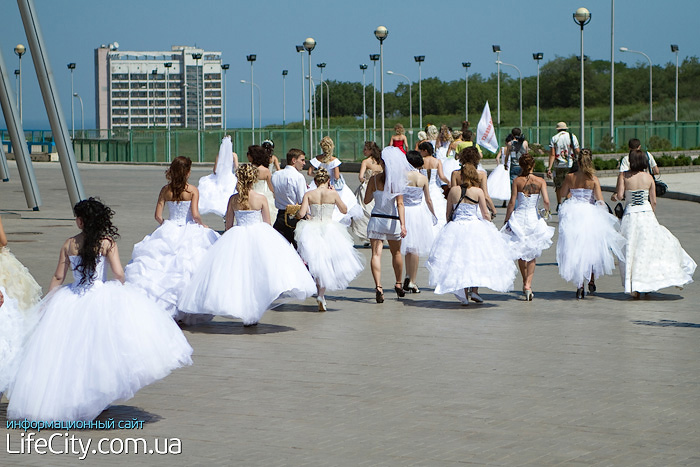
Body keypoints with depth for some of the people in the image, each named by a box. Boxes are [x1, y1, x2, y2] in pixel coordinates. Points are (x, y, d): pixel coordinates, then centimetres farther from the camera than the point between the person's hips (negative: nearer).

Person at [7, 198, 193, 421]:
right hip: (101, 298, -3)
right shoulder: (107, 242, -5)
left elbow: (58, 277, 6)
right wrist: (122, 290, 10)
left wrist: (47, 303, 18)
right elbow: (119, 273, -11)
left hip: (70, 302, 3)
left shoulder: (68, 244, 3)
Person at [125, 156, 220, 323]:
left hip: (168, 233, 3)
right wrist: (202, 225, 5)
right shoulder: (192, 190, -8)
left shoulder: (165, 190, 0)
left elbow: (157, 216, 0)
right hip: (190, 233, -3)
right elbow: (195, 215, -15)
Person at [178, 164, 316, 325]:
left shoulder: (233, 199, -2)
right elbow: (267, 224, 1)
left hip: (236, 239, 2)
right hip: (258, 237, -2)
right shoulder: (261, 199, -7)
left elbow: (228, 225, 4)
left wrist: (231, 240, 20)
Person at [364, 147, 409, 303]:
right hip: (393, 221, 1)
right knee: (396, 252, 21)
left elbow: (366, 200, 3)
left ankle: (378, 286, -21)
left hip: (376, 219, -1)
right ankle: (398, 285, 33)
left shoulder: (374, 179, -5)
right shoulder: (397, 180, -8)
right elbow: (400, 204, -13)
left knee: (376, 253, -4)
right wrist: (403, 224, -14)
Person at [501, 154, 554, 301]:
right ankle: (528, 285, -3)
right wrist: (546, 211, 11)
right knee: (532, 254, 10)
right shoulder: (540, 181, -4)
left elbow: (512, 203, -7)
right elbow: (546, 201, -12)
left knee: (520, 253, 18)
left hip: (518, 217, 0)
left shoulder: (517, 181, -6)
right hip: (534, 218, 0)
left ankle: (525, 283, 26)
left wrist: (506, 220, 1)